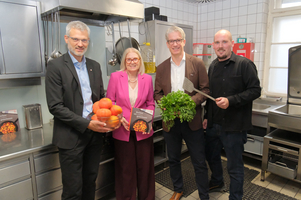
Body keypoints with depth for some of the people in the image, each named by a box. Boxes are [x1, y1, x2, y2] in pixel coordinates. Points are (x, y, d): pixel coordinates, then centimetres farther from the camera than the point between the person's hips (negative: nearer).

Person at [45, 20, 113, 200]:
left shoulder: (95, 66, 10)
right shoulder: (56, 66, -8)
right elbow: (55, 106, -14)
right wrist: (86, 124, -18)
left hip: (95, 133, 5)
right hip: (71, 137, -5)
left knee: (90, 182, 20)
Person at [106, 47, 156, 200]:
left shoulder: (147, 79, 3)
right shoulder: (115, 77, -3)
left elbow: (150, 103, 8)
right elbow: (110, 102, -1)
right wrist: (119, 118, -14)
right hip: (122, 131, -1)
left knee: (145, 167, 13)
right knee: (125, 169, 14)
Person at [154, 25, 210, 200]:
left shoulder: (197, 64, -3)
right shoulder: (161, 68, 5)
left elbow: (206, 89, -5)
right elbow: (157, 93, 7)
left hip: (192, 120, -3)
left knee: (200, 163, 8)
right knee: (173, 160, 20)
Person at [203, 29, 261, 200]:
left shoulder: (244, 64, -12)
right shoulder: (213, 66, 8)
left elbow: (255, 90, -15)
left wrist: (231, 101, -26)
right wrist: (207, 116, 14)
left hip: (234, 125, -7)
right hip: (213, 124, 7)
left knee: (235, 166, 8)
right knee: (211, 156, 24)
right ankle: (217, 182, 51)